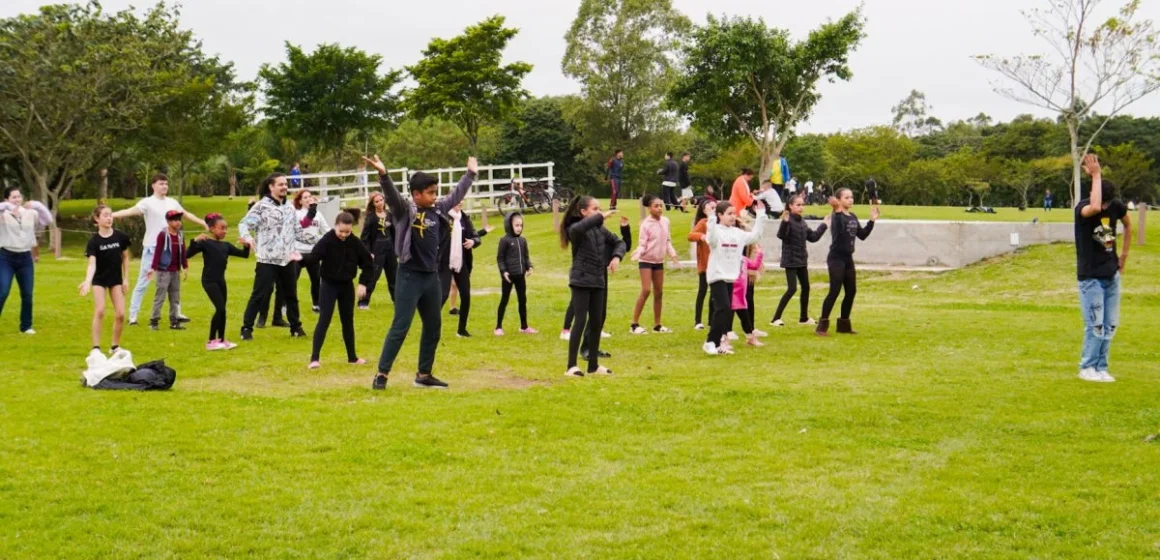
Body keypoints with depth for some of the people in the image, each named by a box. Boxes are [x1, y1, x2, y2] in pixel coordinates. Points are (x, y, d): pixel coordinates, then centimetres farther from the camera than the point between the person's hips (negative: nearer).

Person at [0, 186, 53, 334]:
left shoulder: (30, 213, 5)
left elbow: (48, 220, -1)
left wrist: (37, 205, -13)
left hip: (25, 258, 4)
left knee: (27, 294, 7)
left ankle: (26, 326, 19)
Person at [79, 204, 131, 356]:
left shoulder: (120, 237, -8)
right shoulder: (94, 241, -15)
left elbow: (125, 258, 4)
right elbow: (92, 264, -22)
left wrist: (126, 279, 2)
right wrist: (87, 282, -38)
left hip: (116, 279, 2)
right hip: (99, 280, -2)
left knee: (120, 314, -3)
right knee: (99, 311, -12)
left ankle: (115, 346, 14)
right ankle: (96, 347, -4)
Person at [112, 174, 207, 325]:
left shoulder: (172, 202, 8)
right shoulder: (147, 202, -10)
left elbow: (187, 214, 22)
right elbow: (130, 211, -23)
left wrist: (204, 224, 29)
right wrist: (109, 216, -39)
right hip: (152, 248, -6)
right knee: (143, 283, -4)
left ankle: (177, 313, 24)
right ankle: (133, 316, -1)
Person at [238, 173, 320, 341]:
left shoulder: (289, 208, 13)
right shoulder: (261, 206, -7)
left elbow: (298, 232, 17)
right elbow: (244, 224, -15)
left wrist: (319, 240, 13)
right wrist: (247, 237, -36)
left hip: (288, 259, 6)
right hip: (267, 260, -6)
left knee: (291, 295, 15)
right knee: (259, 295, -4)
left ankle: (296, 327, 27)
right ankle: (247, 328, 4)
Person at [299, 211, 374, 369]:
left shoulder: (355, 243, -5)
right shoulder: (327, 240, -15)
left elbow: (368, 262, 3)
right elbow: (314, 257, -27)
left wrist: (363, 283, -4)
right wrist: (302, 258, -48)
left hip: (347, 286, 4)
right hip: (329, 285, -4)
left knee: (348, 322, 14)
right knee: (324, 320, -10)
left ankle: (352, 357, 25)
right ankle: (314, 358, -11)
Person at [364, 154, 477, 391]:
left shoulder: (437, 210, 8)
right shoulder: (405, 210, -9)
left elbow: (456, 195, 23)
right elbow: (392, 194, -27)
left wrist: (470, 173, 32)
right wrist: (384, 175, -45)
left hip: (432, 277, 7)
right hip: (410, 276, -7)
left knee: (433, 326, 13)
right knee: (401, 326, -9)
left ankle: (424, 375, 23)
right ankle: (382, 373, -4)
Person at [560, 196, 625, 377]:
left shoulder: (600, 229, 10)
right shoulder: (574, 229, -9)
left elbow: (619, 243, 14)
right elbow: (577, 229, -35)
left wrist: (617, 257, -6)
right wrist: (601, 217, -31)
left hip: (598, 281, 7)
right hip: (581, 281, -7)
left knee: (597, 322, 9)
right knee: (581, 322, -10)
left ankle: (593, 364, 17)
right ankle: (571, 366, -6)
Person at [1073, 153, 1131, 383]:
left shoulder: (1116, 206, -2)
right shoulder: (1082, 208, -17)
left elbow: (1127, 224, 20)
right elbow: (1094, 208, -43)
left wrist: (1125, 253, 16)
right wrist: (1096, 175, -34)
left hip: (1112, 275, 6)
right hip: (1090, 277, -5)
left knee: (1110, 325, 8)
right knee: (1095, 325, -6)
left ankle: (1101, 367, 18)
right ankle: (1087, 368, 8)